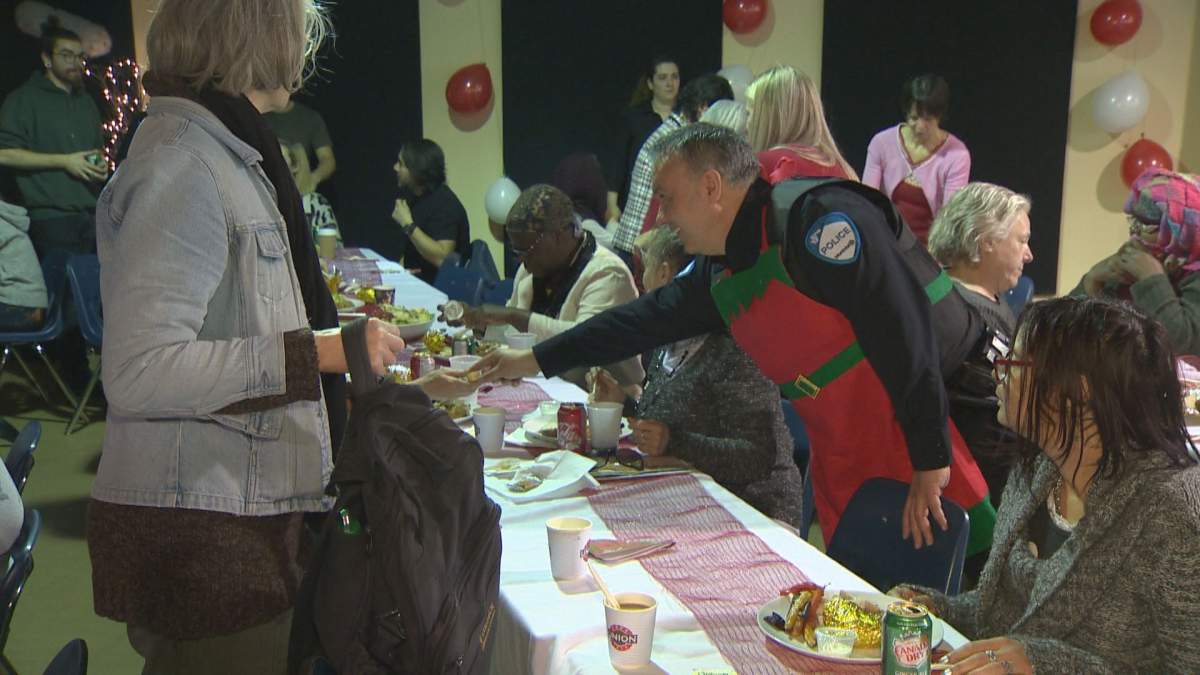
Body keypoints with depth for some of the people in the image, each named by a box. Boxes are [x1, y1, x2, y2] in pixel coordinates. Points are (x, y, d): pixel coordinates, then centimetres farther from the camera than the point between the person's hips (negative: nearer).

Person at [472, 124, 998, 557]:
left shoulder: (818, 217, -19)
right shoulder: (718, 274, 9)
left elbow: (904, 332, -24)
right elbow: (648, 319, 20)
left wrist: (932, 459, -23)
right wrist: (535, 360, 25)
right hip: (842, 461, 8)